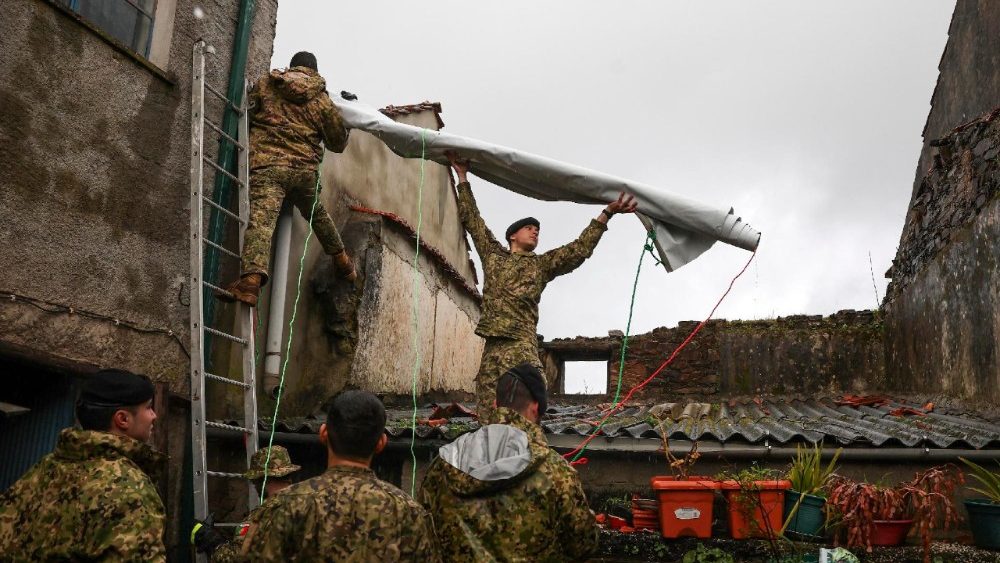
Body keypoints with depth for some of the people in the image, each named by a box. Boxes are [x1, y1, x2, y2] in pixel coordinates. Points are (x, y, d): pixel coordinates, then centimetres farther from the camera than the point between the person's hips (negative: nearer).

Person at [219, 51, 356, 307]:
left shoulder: (265, 84, 12)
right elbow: (338, 142, 17)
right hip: (305, 169, 3)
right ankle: (342, 263, 38)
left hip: (266, 164, -2)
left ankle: (251, 278, -38)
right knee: (317, 214, 27)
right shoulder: (321, 98, 13)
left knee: (260, 220, -18)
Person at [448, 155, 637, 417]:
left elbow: (579, 249, 11)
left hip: (521, 345, -2)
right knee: (489, 414, -2)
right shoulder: (493, 255, 22)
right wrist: (462, 176, 29)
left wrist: (606, 213, 5)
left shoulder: (542, 264, 19)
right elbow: (472, 219, 26)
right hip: (492, 345, 2)